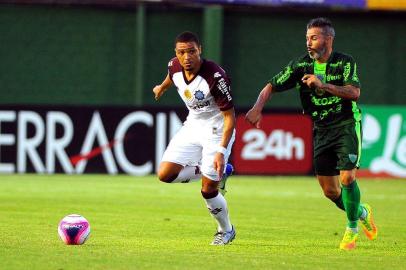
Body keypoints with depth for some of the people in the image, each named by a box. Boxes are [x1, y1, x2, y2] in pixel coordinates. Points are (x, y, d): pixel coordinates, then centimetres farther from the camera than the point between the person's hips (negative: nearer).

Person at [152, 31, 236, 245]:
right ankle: (219, 173, 13)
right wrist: (162, 87, 40)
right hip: (192, 126, 6)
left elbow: (230, 116, -24)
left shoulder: (215, 76, -29)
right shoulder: (174, 67, -11)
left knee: (208, 190, -7)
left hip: (216, 130, -6)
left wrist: (221, 151, -32)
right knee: (165, 174, -7)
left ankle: (226, 230, 22)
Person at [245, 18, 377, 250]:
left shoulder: (345, 62, -8)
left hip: (347, 126, -4)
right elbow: (272, 86, 0)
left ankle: (352, 229, 0)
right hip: (321, 130, 4)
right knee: (330, 191, 3)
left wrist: (323, 85, -29)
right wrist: (257, 108, -17)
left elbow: (354, 92, -22)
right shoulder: (301, 65, -1)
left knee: (347, 178, -21)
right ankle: (362, 213, 32)